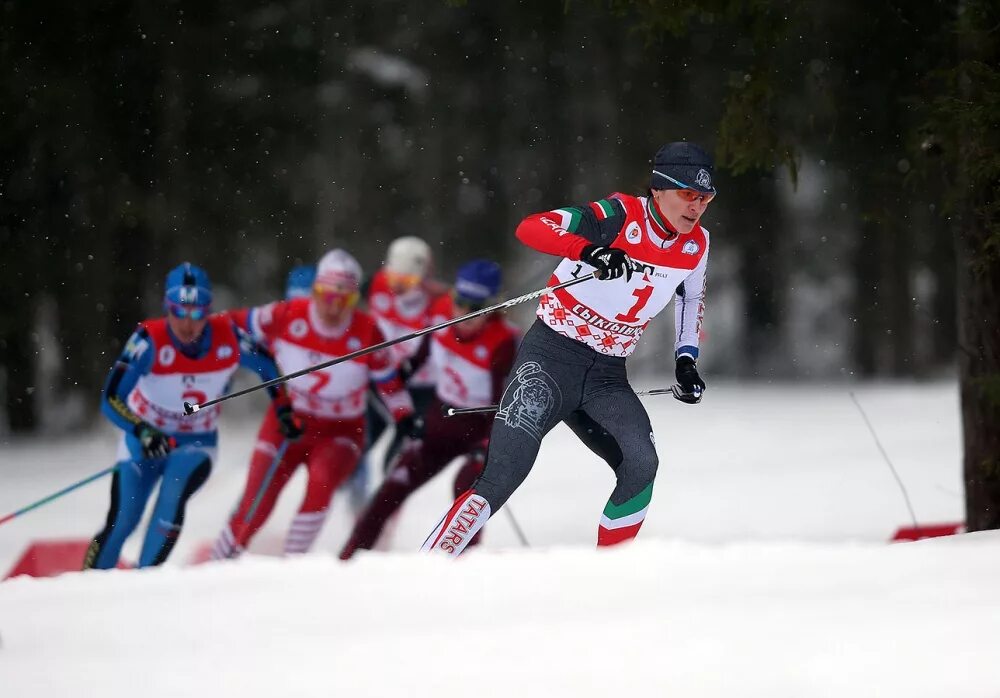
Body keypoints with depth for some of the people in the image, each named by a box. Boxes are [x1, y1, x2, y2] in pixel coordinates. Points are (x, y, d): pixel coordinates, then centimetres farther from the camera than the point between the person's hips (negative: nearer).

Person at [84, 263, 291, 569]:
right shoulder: (150, 340, -27)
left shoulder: (227, 337, -18)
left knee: (172, 497, -29)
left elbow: (268, 366, 3)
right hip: (143, 440, -1)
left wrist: (283, 408, -6)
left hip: (196, 444, 1)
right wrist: (142, 431, -44)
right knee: (121, 523, -9)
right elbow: (111, 400, -30)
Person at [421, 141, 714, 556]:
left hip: (607, 374, 5)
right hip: (553, 354, -5)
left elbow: (692, 298, 26)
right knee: (501, 479, -16)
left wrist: (686, 360, 15)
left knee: (641, 465, -18)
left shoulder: (696, 245, 4)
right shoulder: (620, 217, -15)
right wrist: (589, 250, -41)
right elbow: (531, 228, -25)